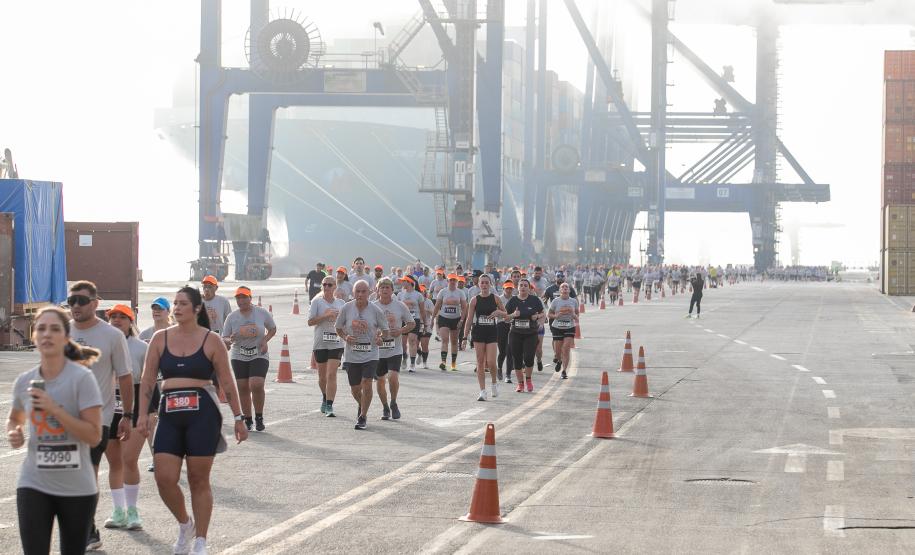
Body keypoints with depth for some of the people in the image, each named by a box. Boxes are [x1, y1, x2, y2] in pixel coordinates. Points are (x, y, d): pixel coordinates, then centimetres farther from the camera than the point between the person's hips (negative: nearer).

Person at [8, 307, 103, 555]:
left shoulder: (82, 378, -12)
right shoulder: (24, 382, 1)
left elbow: (93, 436, -16)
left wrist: (54, 408, -23)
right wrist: (13, 433, -1)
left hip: (77, 488, -2)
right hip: (33, 485, 2)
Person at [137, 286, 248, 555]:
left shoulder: (211, 341, 0)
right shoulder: (161, 339, 7)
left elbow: (227, 382, 3)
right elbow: (147, 379, 9)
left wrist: (238, 417, 2)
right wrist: (143, 413, 0)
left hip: (203, 413, -3)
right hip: (170, 414, 3)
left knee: (198, 480, 1)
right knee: (164, 478, -6)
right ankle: (185, 524, 21)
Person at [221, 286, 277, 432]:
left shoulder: (262, 313, -1)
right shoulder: (232, 317, 1)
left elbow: (273, 329, 13)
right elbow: (224, 338, 2)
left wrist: (265, 340, -6)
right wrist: (229, 340, -22)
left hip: (259, 356, -2)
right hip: (239, 358, 2)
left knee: (256, 385, -19)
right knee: (243, 388, 2)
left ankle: (259, 417, -1)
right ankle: (247, 420, 15)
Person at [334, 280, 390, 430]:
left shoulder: (375, 310, -5)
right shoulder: (346, 308, -3)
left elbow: (385, 329, 7)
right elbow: (338, 327, 10)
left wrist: (380, 337, -15)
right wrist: (345, 338, -9)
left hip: (370, 354, -2)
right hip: (351, 354, 2)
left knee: (366, 384, -16)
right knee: (355, 388, 9)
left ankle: (362, 417, -5)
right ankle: (362, 406, 42)